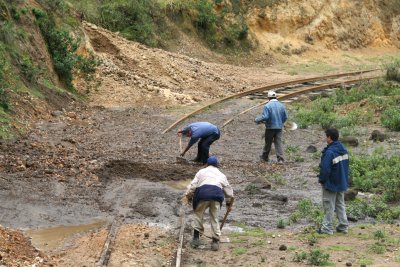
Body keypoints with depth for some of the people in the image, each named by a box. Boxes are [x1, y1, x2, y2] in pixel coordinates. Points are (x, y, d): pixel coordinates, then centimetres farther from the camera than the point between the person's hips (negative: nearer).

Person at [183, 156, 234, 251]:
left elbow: (193, 185, 15)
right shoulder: (221, 174, 32)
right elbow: (228, 190, 34)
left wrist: (189, 196, 26)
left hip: (203, 193, -1)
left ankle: (196, 238, 15)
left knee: (198, 215, 15)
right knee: (214, 218, 12)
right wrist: (229, 204, 45)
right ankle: (215, 241, 10)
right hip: (217, 194, 1)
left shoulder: (202, 171, 26)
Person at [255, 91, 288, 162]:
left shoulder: (267, 106, -13)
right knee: (278, 142, 2)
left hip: (270, 127, -3)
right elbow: (285, 117, 7)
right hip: (279, 127, 3)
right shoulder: (281, 105, 3)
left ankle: (265, 156, 27)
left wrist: (257, 120, -4)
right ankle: (280, 158, -8)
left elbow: (265, 117, -20)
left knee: (268, 143, 11)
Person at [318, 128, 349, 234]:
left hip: (331, 183, -8)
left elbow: (325, 169, -24)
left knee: (329, 206, 1)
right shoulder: (343, 149, 4)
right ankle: (343, 226, 19)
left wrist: (321, 179, -7)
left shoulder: (329, 152, -24)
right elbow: (346, 165, 12)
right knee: (340, 204, 16)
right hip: (342, 182, 8)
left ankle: (327, 228, 7)